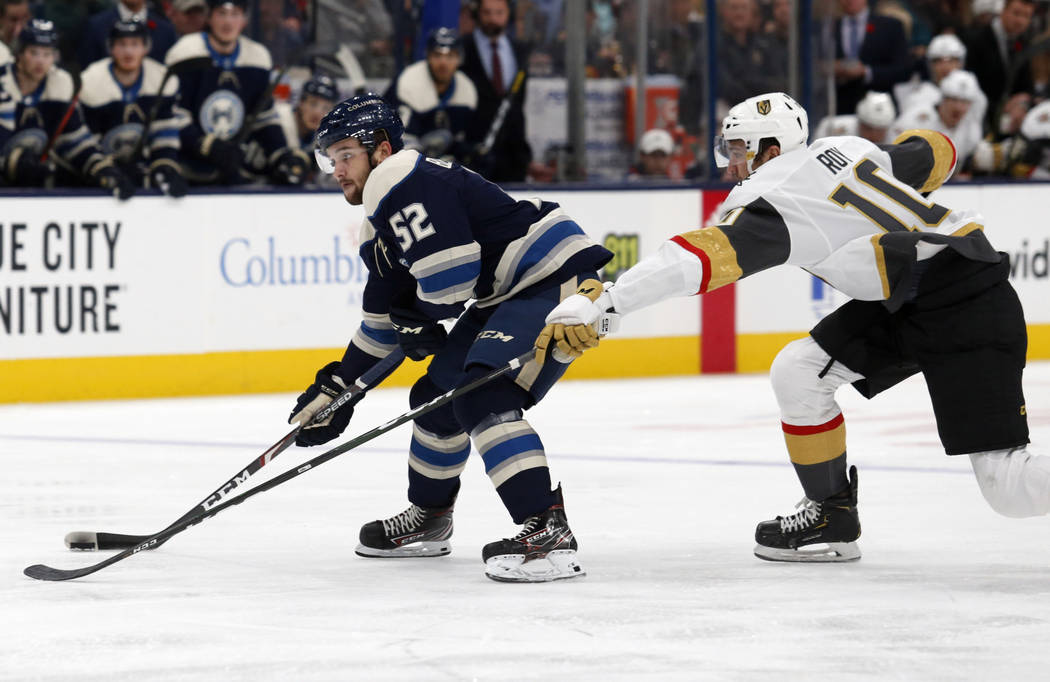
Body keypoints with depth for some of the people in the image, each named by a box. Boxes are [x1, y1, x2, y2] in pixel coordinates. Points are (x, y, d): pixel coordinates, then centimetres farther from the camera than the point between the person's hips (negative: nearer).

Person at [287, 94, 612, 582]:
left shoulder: (402, 181, -17)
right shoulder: (380, 221, 17)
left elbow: (451, 274, -26)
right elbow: (384, 319, 26)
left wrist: (420, 323, -5)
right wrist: (336, 389, 26)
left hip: (557, 278, -11)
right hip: (507, 295, 11)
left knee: (483, 395, -25)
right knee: (439, 393, 17)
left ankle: (549, 534, -31)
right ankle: (428, 520, 36)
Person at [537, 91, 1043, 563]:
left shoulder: (773, 197, -13)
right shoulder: (846, 150, 11)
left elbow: (698, 258, -26)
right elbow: (936, 150, 24)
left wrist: (598, 303, -31)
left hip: (970, 307, -10)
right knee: (798, 371, 9)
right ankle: (832, 518, 16)